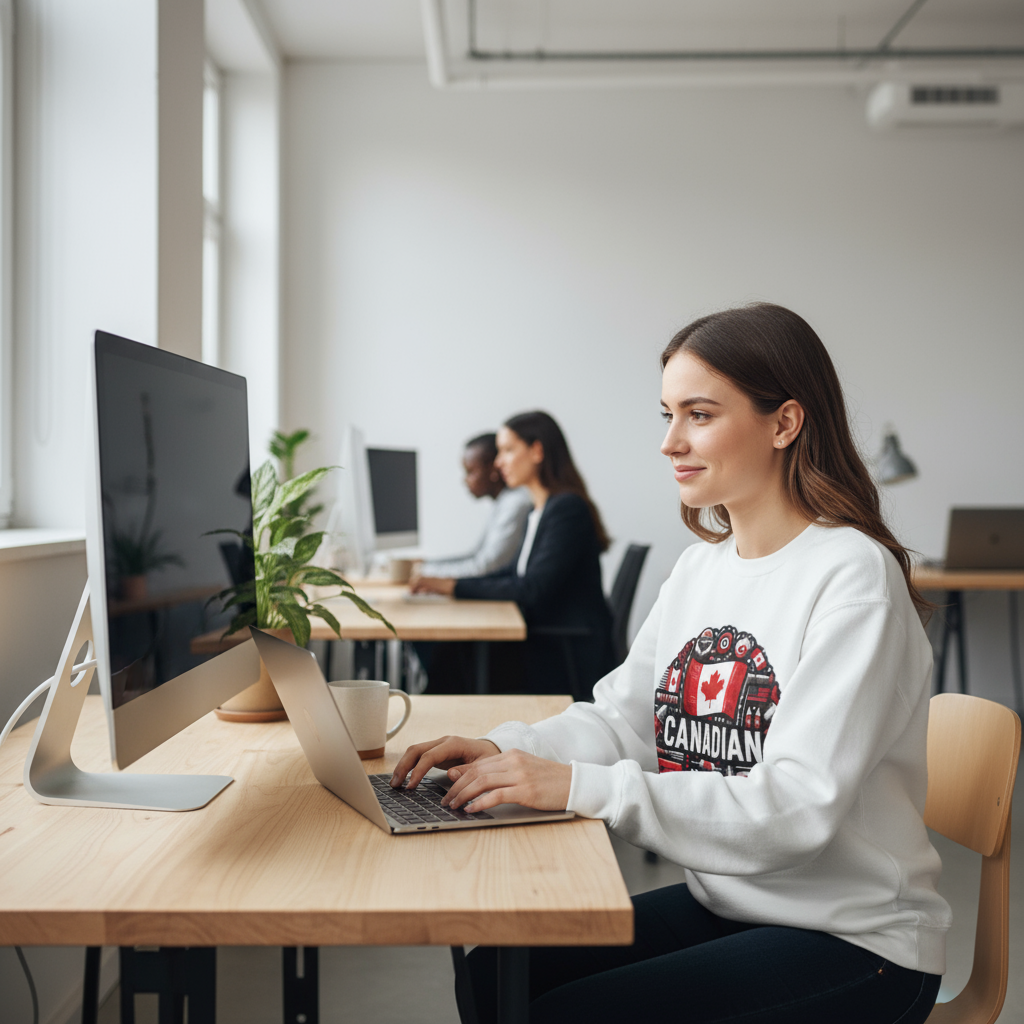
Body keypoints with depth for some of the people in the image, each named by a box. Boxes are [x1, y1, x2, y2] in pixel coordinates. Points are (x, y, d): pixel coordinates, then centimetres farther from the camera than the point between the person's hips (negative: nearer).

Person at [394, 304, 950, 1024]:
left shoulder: (852, 575, -18)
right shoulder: (702, 566, 7)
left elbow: (799, 808, -26)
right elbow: (623, 715, 7)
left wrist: (583, 787, -30)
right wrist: (506, 750, -11)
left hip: (851, 942, -7)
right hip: (720, 906, 7)